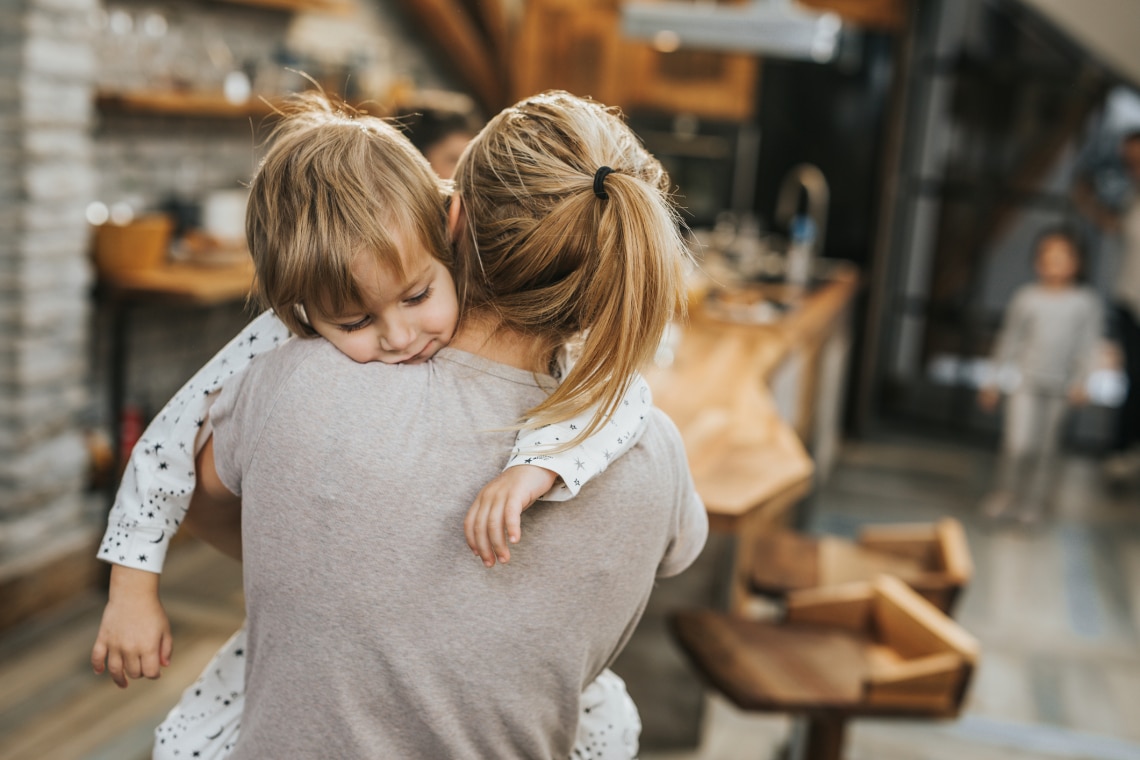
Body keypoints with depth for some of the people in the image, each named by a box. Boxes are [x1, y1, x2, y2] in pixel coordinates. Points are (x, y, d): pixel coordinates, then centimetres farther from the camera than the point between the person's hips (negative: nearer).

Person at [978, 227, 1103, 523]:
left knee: (1046, 447, 6)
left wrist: (1080, 382, -9)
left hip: (1060, 387, 1)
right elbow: (1009, 339, 8)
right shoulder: (1026, 297, 2)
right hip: (1026, 380, -1)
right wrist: (994, 381, 9)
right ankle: (1006, 494, 10)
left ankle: (1033, 501, 21)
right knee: (1018, 443, -10)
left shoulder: (1086, 301, 1)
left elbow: (1088, 345, 1)